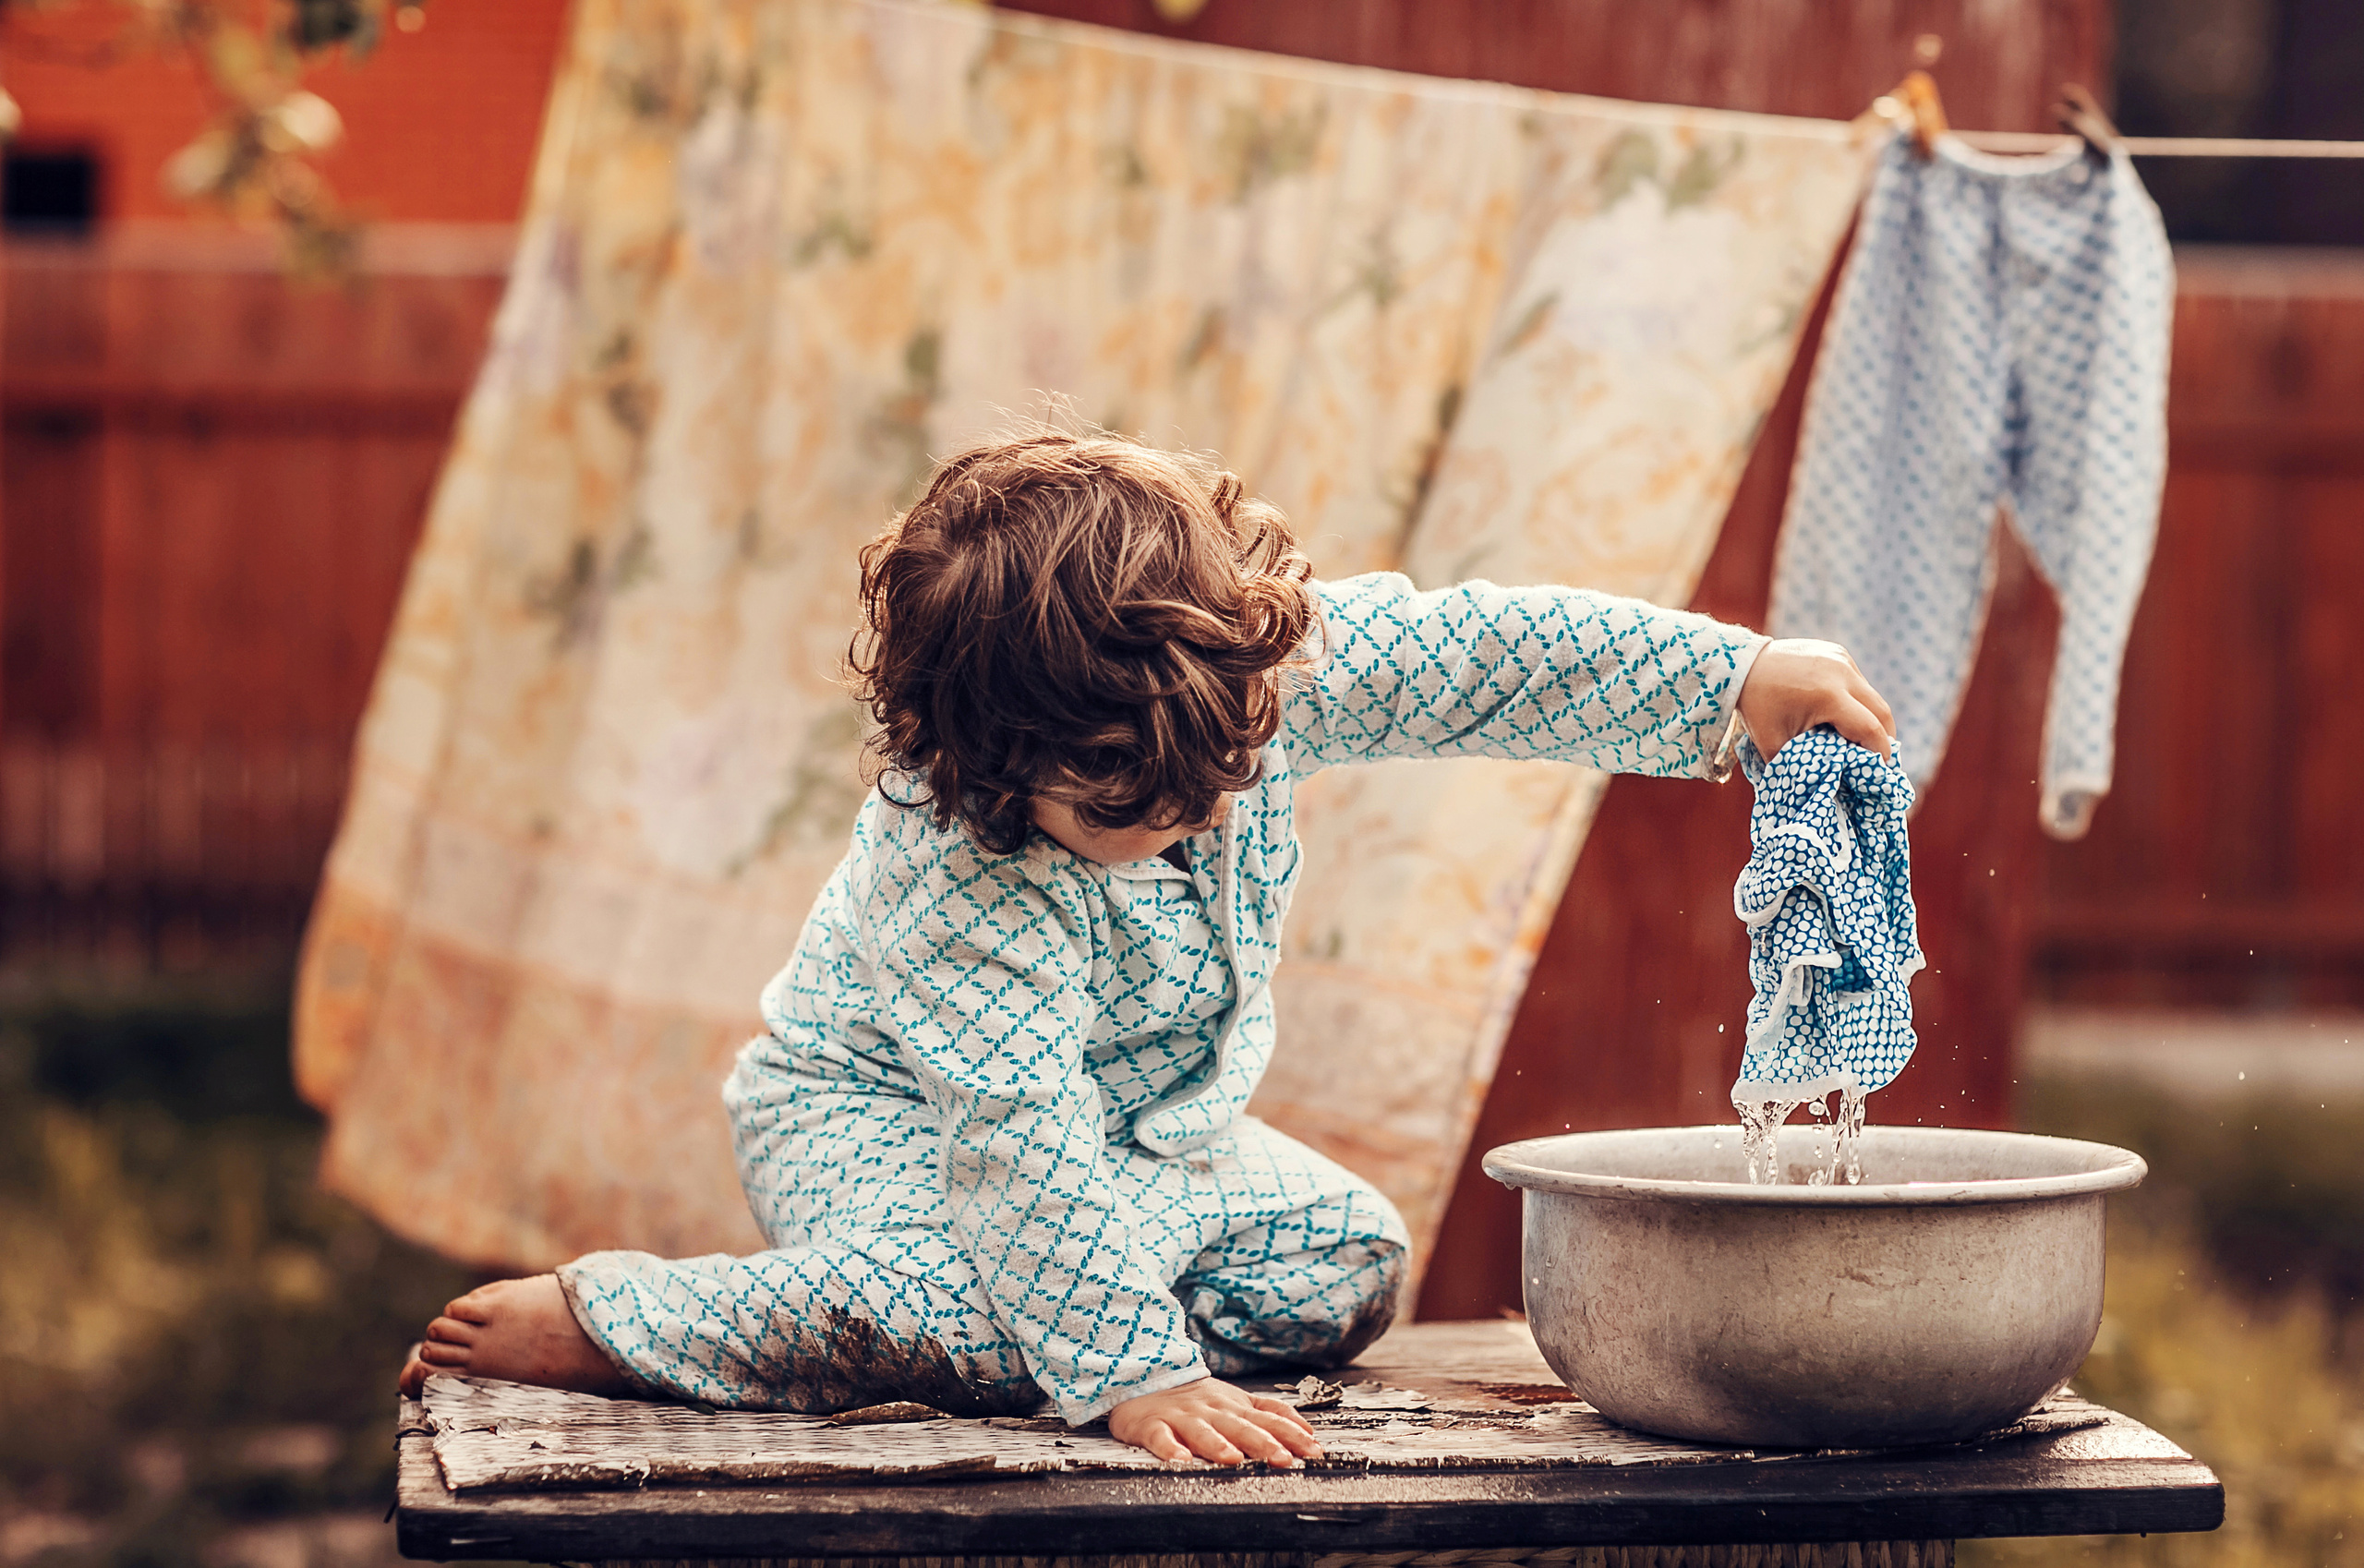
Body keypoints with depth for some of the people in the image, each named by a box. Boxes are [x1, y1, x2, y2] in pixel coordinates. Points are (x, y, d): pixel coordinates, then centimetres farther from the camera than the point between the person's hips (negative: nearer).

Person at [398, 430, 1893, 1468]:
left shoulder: (1268, 662, -24)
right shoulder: (968, 883, -40)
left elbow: (1475, 653, -16)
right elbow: (1020, 1139, -42)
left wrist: (1740, 678, -20)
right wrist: (1139, 1374, -46)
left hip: (1149, 1124, 7)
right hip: (894, 1121, -7)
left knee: (1349, 1264, -2)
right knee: (993, 1318, -36)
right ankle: (591, 1322, -21)